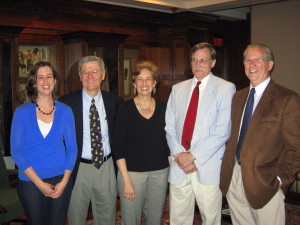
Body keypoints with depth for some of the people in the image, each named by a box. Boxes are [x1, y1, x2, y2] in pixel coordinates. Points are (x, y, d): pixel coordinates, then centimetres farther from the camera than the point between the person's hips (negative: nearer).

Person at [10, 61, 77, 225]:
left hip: (60, 180, 1)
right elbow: (16, 151, -6)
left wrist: (65, 181, -7)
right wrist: (40, 183, -12)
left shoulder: (65, 111, 2)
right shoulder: (22, 112, -3)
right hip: (30, 182, -1)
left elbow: (72, 148, 4)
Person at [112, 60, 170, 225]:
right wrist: (126, 180, -12)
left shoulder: (163, 108, 4)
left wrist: (172, 172, 4)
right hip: (131, 171, -2)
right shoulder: (125, 109, -5)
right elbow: (118, 147, -6)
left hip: (160, 172, 3)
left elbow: (168, 142, 11)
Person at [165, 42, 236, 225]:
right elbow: (170, 127, 9)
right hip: (179, 167, 4)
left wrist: (193, 156, -14)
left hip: (208, 168, -3)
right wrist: (179, 155, -6)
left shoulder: (226, 88, -2)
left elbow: (222, 132, -10)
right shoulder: (178, 89, 13)